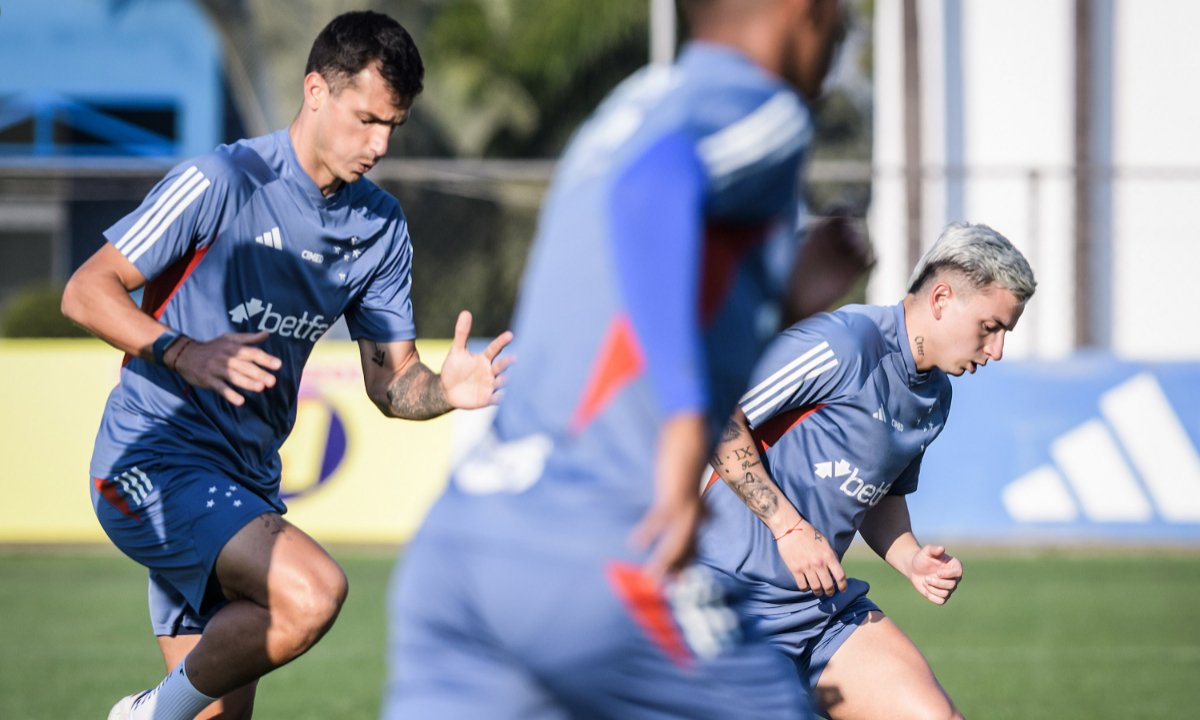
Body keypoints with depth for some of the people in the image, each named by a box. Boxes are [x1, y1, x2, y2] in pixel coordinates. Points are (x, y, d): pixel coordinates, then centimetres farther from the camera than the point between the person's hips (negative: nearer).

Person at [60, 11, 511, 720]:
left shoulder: (381, 223, 9)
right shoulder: (223, 182, -13)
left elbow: (390, 380, 12)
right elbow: (87, 291, -12)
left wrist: (444, 390, -12)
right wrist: (182, 353, -29)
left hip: (248, 480, 8)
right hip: (153, 463, -8)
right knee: (312, 591, -29)